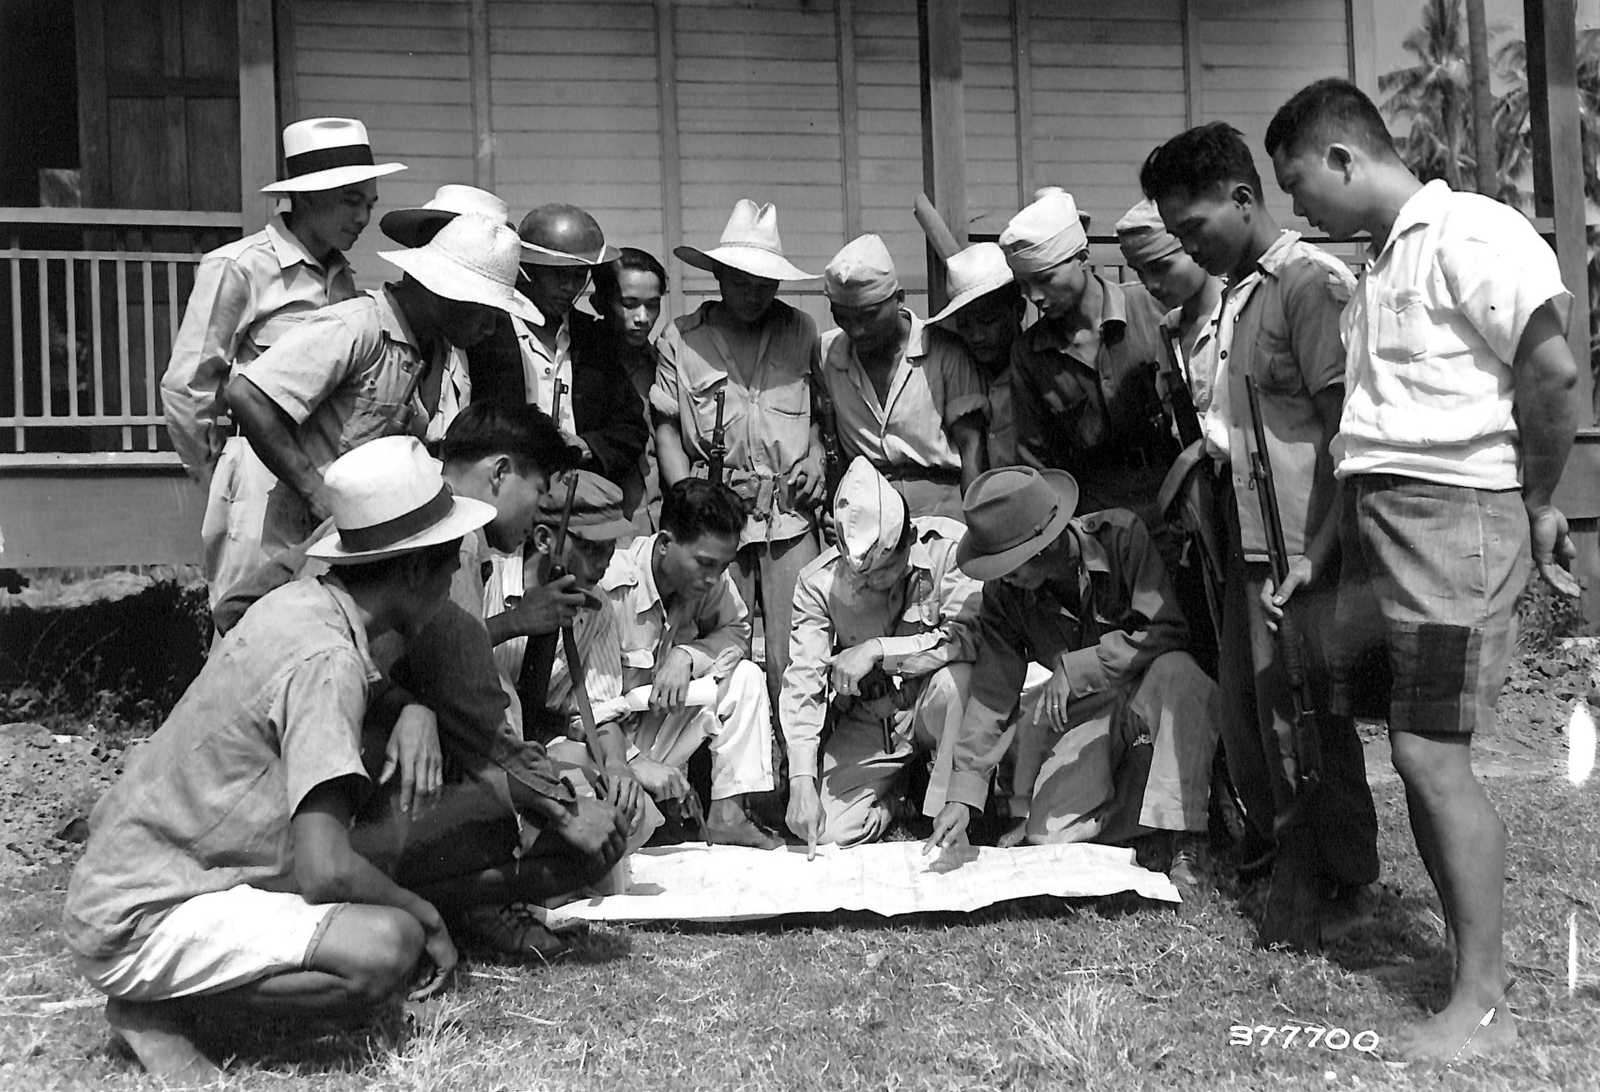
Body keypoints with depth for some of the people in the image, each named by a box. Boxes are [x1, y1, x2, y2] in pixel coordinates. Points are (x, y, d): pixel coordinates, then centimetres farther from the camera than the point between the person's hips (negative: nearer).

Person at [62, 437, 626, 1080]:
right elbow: (326, 869, -31)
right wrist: (424, 910, -13)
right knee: (387, 945, -29)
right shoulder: (326, 660, -24)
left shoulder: (301, 603, 4)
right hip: (140, 921, -9)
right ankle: (157, 1009, -12)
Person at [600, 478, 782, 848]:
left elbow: (737, 632, 3)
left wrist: (686, 656, -19)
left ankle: (728, 815, -7)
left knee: (745, 677, -9)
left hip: (659, 726, 7)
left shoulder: (709, 578, -8)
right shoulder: (607, 589, -27)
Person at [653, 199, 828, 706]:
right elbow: (666, 425, 8)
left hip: (791, 514, 1)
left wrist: (815, 459, 1)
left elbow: (820, 411, 19)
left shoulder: (801, 330, 10)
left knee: (794, 661, -4)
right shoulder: (680, 339, 5)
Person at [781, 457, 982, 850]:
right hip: (868, 721, 2)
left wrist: (879, 649, -31)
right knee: (828, 831, -13)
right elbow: (802, 681, -14)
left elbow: (970, 637, -29)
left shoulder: (948, 545, -19)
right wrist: (801, 782, -22)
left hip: (934, 704, -2)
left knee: (954, 681, -36)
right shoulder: (817, 581, -13)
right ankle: (897, 796, 20)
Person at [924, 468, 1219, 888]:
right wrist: (963, 794, -14)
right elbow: (991, 695, -9)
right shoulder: (1005, 594, -12)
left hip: (1156, 694, -2)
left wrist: (1074, 669, -30)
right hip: (1088, 711, 2)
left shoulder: (1120, 535, -21)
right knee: (1049, 833, -19)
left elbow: (1166, 631, -24)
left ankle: (1179, 839, -29)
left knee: (1175, 672, -40)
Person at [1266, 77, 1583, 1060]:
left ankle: (1484, 1009, 2)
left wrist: (1538, 504, -6)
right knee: (1416, 748, 9)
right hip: (1375, 517, 9)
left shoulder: (1473, 234, -9)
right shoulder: (1382, 263, 19)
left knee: (1431, 752, -8)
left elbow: (1553, 372, -17)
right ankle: (1477, 954, 21)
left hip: (1454, 512, -9)